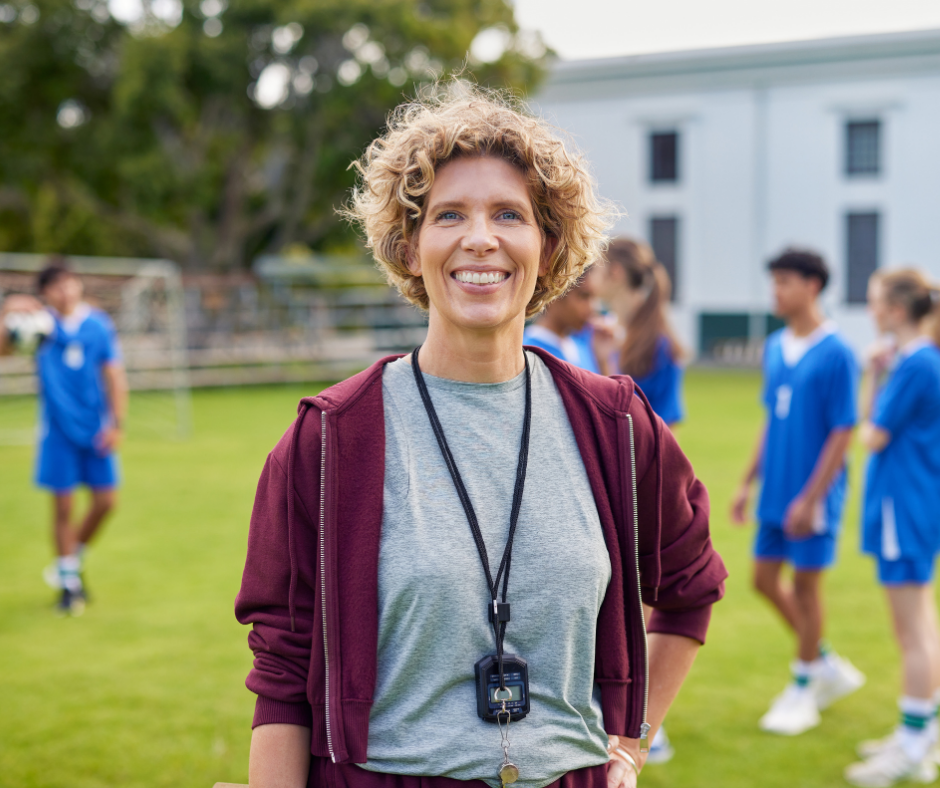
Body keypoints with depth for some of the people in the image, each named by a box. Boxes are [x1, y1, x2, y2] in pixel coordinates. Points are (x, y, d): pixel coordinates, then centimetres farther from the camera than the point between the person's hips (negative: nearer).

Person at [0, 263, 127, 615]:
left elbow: (114, 376, 4)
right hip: (58, 428, -2)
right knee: (63, 505, 1)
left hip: (96, 429, 2)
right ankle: (69, 583, 16)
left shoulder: (100, 325, 1)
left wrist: (116, 423, -3)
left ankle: (74, 556, 28)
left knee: (105, 501, 2)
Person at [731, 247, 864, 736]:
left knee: (805, 583, 3)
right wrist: (749, 483, 14)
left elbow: (842, 433, -15)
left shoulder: (835, 354, -14)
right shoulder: (774, 348, 7)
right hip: (776, 491, 7)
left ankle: (803, 691, 19)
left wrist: (811, 498, -18)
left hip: (813, 494, -7)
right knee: (766, 579, 11)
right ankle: (829, 667, 29)